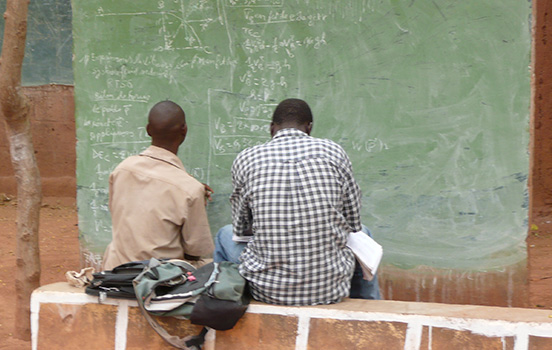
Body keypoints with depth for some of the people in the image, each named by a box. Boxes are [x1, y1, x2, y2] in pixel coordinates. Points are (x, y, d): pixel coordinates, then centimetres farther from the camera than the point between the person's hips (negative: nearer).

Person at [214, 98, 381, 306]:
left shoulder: (246, 159, -1)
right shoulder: (333, 152, -1)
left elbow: (241, 229, 9)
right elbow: (353, 224, 7)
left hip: (267, 291, 0)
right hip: (330, 289, 0)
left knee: (226, 235, 31)